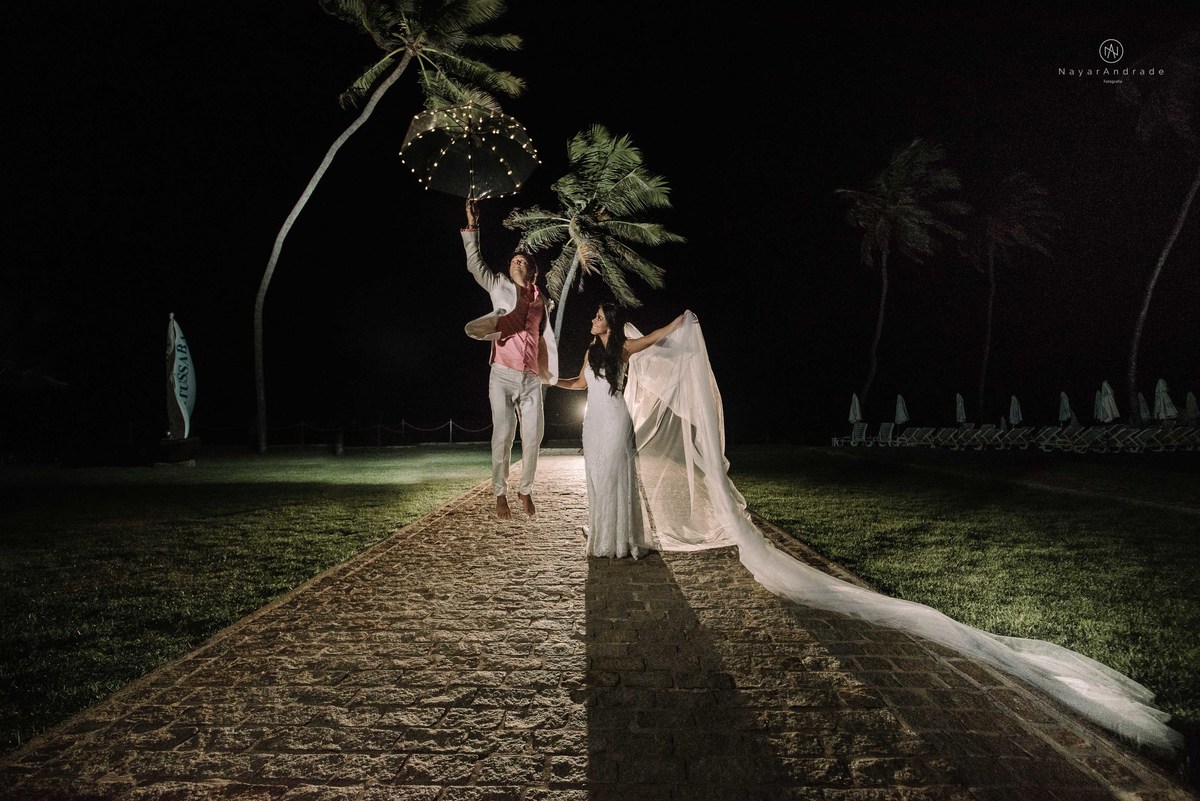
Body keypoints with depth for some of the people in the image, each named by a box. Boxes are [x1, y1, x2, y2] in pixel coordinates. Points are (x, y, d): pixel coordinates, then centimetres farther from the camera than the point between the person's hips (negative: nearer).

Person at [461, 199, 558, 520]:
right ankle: (500, 494, 9)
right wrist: (472, 226, -2)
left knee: (533, 437, 3)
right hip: (503, 376, -3)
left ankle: (526, 490, 21)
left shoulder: (540, 301, 16)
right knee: (502, 436, -5)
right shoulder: (500, 287, 9)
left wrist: (549, 374, 16)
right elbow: (474, 263, 3)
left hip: (531, 379, 3)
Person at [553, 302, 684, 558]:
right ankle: (602, 539, 21)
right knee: (596, 479, 9)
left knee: (616, 478, -3)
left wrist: (680, 321, -6)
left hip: (615, 420, -5)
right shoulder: (592, 350, 11)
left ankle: (622, 540, 6)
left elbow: (653, 337, 2)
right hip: (593, 421, 5)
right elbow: (580, 383, 21)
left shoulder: (623, 348, -4)